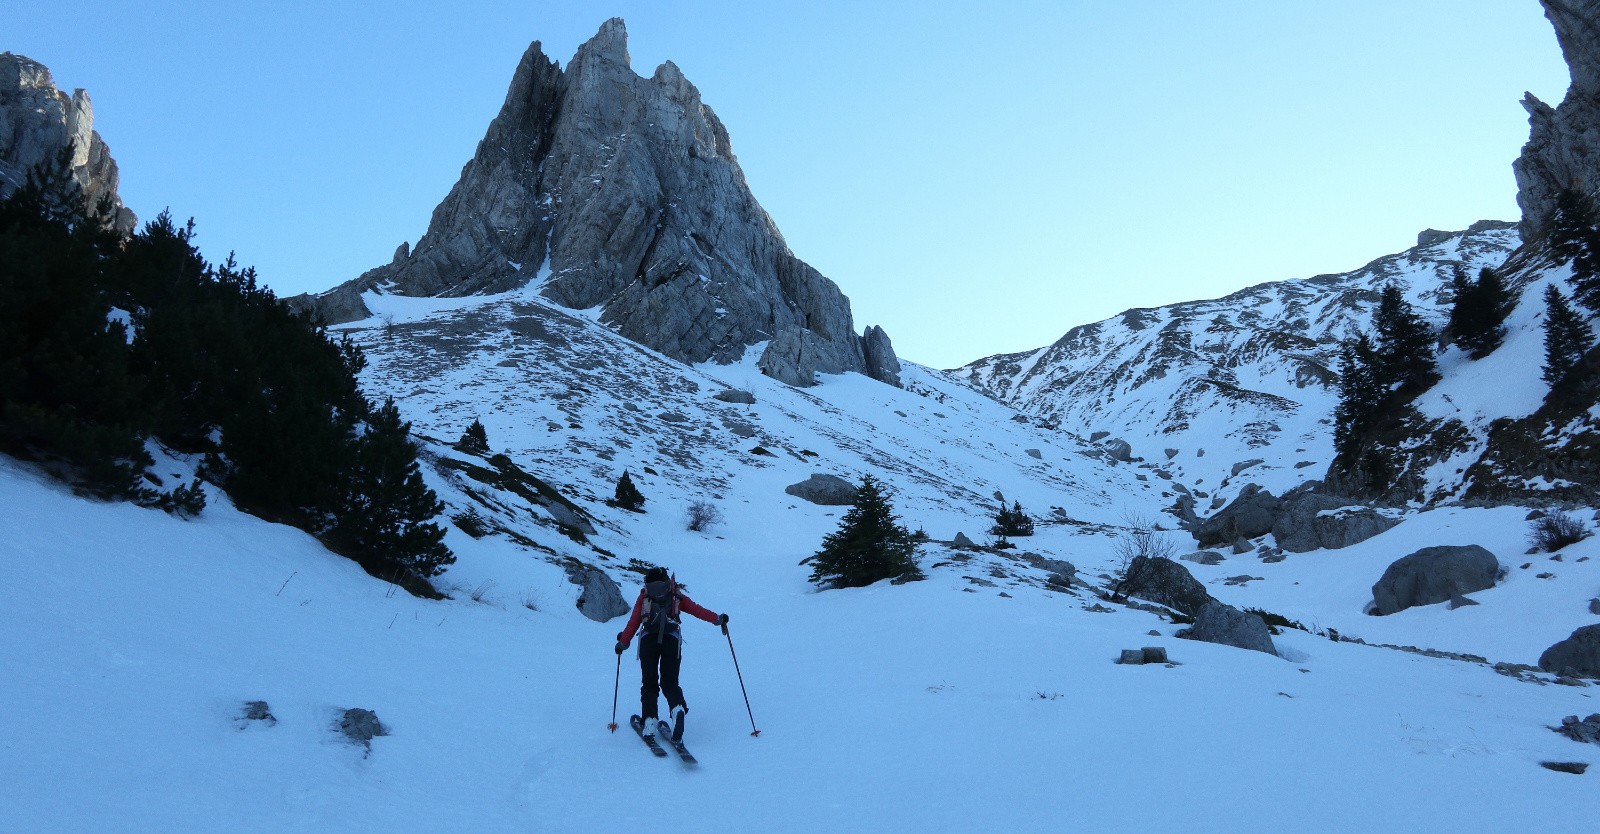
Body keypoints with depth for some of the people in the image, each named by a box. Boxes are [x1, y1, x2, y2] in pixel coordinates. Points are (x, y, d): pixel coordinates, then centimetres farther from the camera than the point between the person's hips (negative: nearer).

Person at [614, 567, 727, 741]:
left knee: (649, 682, 9)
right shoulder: (676, 595, 26)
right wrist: (717, 619, 13)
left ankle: (649, 721, -4)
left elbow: (634, 621, 14)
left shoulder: (644, 595, 23)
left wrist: (623, 642, 21)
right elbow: (696, 609, 14)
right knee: (670, 681, 5)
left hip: (648, 639, 0)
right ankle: (677, 709, -24)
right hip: (672, 639, 0)